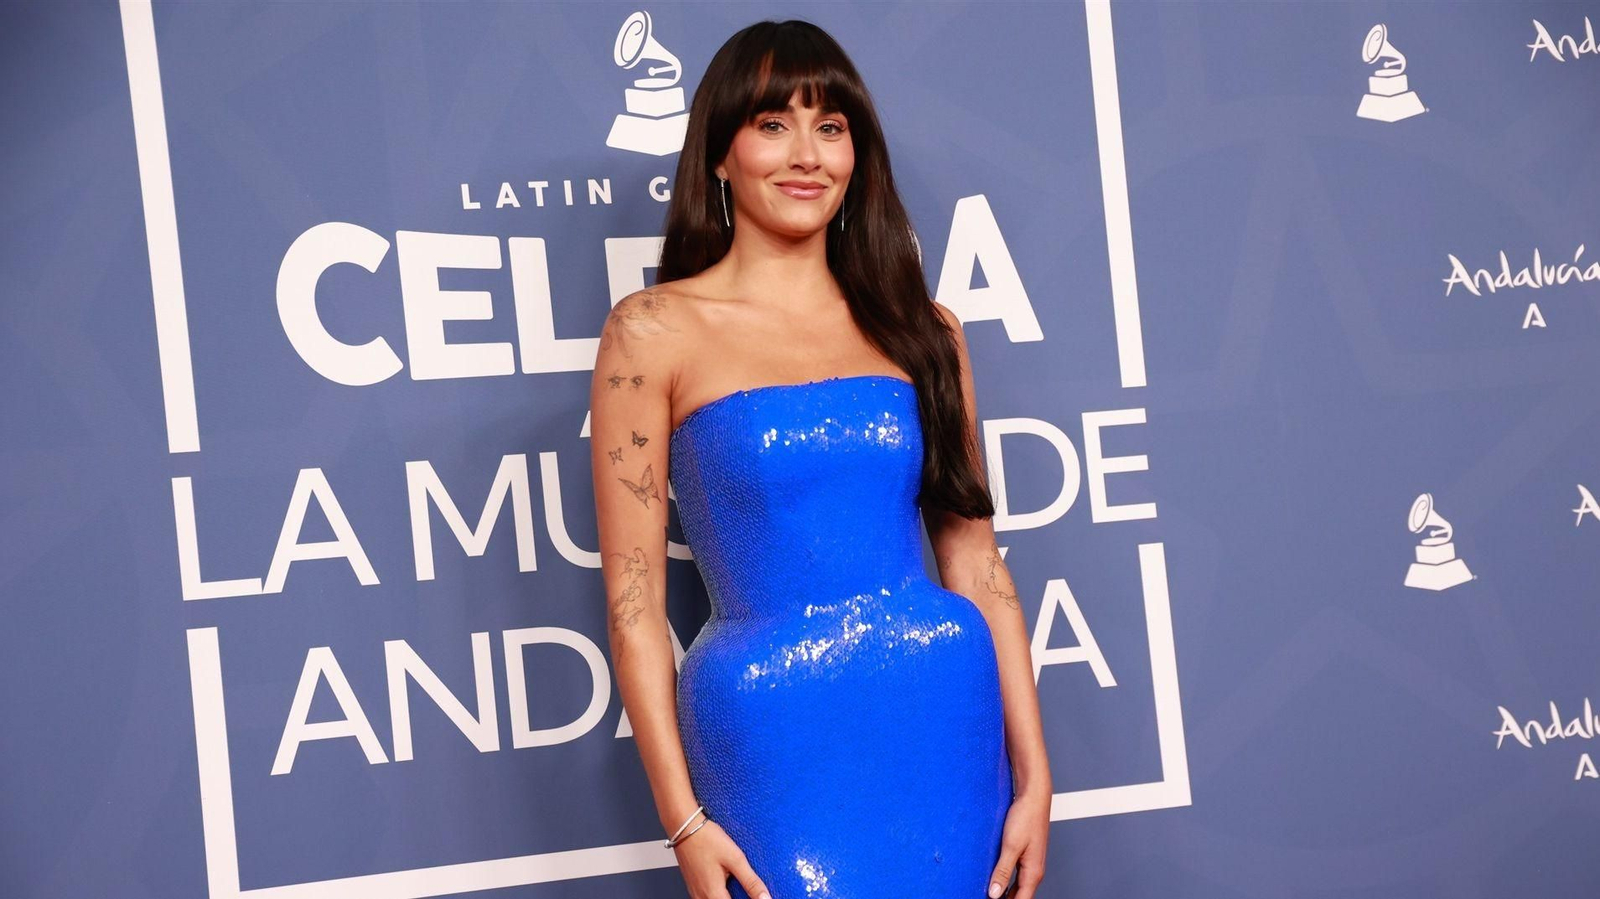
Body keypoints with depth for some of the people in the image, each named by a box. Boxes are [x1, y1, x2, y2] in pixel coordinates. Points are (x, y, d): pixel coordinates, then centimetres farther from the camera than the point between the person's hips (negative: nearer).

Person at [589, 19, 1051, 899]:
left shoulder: (920, 328, 8)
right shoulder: (654, 331, -3)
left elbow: (975, 559, 8)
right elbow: (633, 600, -4)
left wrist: (1032, 773, 4)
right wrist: (684, 821, -8)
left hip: (946, 721, 4)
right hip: (775, 741, -3)